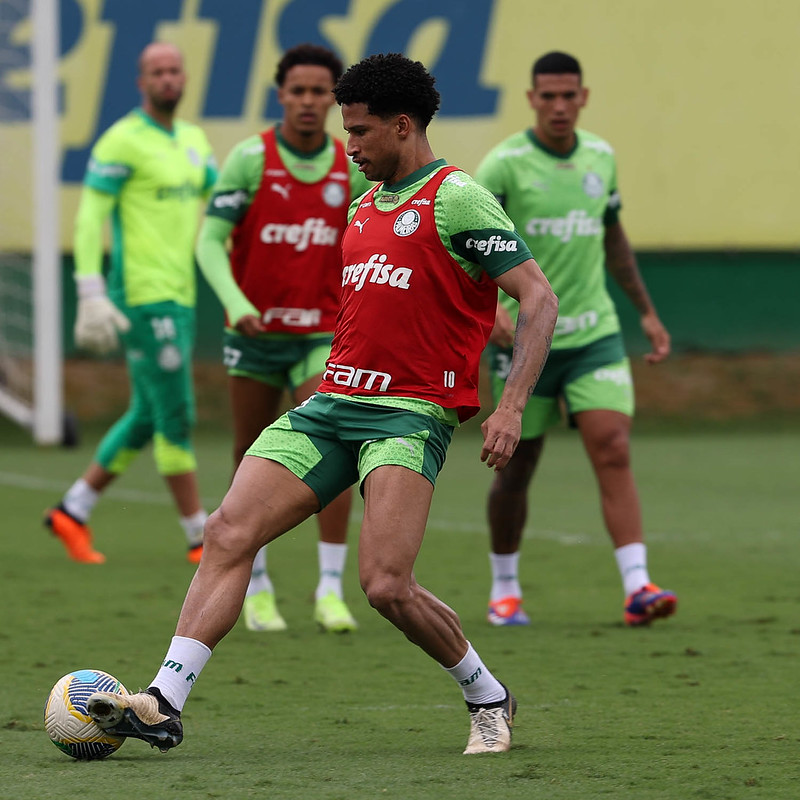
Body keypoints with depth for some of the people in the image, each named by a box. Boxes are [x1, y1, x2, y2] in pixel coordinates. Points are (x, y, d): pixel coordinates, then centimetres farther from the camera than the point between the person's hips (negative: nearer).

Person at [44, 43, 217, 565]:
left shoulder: (193, 141, 15)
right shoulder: (123, 141, -9)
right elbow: (89, 217, -12)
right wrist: (92, 297, -18)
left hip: (180, 297, 8)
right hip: (142, 297, -8)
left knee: (148, 419, 13)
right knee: (177, 418, -6)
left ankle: (74, 512, 24)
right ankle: (200, 537, 1)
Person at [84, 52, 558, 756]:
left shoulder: (456, 199, -5)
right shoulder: (363, 209, 20)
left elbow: (538, 297, -9)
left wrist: (511, 407, -18)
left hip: (410, 414, -7)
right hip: (330, 405, 7)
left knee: (386, 585, -19)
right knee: (230, 532, -11)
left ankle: (488, 699, 5)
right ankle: (164, 704, -14)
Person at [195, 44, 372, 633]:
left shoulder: (352, 169, 0)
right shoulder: (251, 159, -8)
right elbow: (210, 240, -12)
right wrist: (235, 301, -26)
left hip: (322, 334, 1)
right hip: (255, 333, -1)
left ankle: (331, 590, -13)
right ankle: (257, 588, 23)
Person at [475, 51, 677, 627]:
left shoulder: (600, 157, 7)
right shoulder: (505, 164, -10)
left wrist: (647, 312, 21)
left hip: (595, 334, 3)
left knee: (614, 451, -12)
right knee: (517, 468, 6)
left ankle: (638, 588, -18)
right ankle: (504, 590, 25)